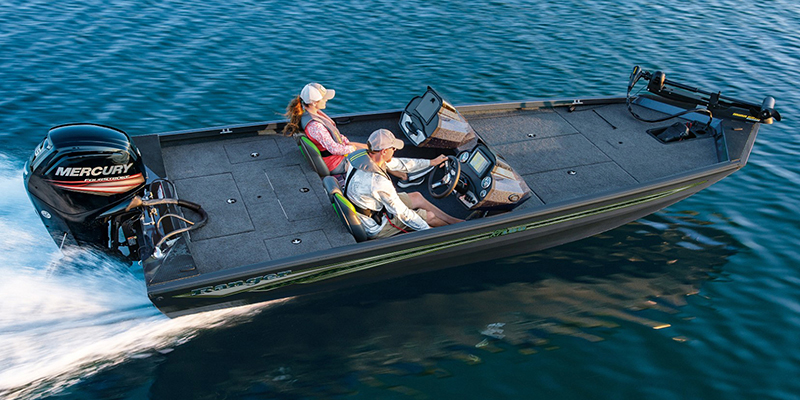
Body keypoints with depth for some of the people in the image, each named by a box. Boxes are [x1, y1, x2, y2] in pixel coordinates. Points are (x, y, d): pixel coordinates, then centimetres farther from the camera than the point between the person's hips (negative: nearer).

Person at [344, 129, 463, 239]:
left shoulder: (361, 156, -10)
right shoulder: (378, 182, -37)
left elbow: (400, 164, 3)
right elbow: (401, 212, -26)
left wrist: (431, 162, 11)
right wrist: (427, 229, -13)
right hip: (375, 228, -8)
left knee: (416, 197, 16)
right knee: (429, 215, 3)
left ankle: (453, 220, 30)